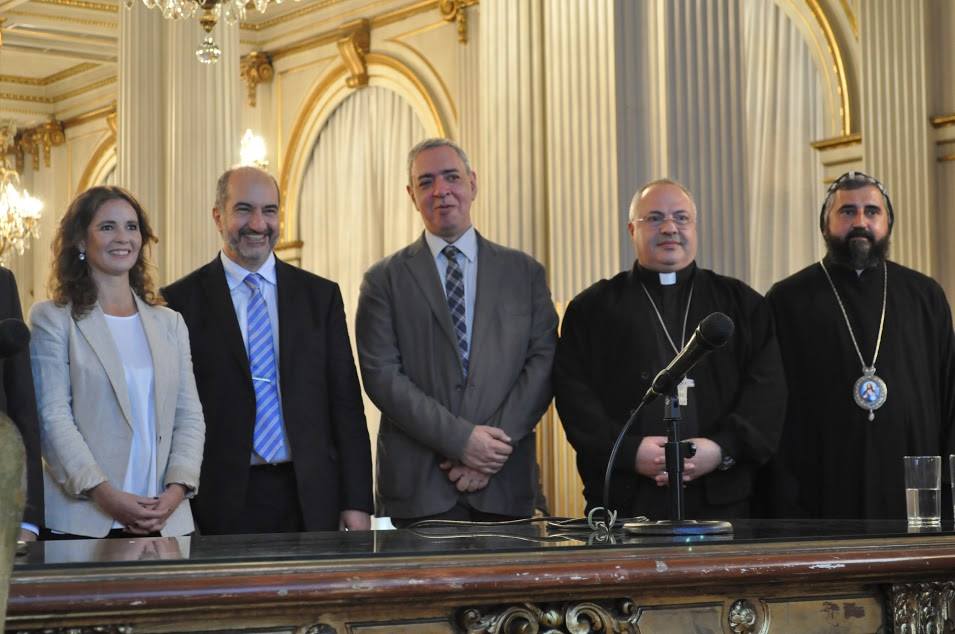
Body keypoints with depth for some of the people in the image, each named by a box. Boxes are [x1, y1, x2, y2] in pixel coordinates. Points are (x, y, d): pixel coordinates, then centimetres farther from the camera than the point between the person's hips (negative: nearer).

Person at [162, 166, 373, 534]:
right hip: (222, 503, -2)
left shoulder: (321, 295, 9)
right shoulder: (182, 301, 1)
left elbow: (346, 403, 7)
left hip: (311, 502, 2)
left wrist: (357, 502, 1)